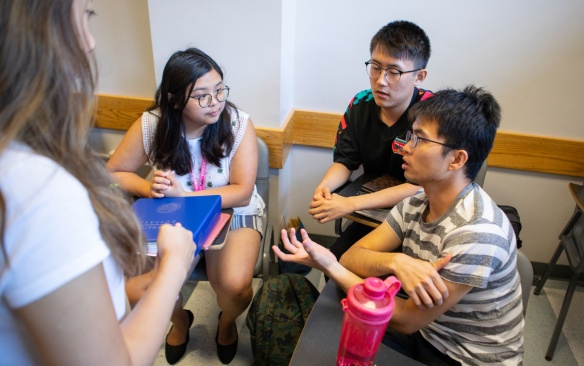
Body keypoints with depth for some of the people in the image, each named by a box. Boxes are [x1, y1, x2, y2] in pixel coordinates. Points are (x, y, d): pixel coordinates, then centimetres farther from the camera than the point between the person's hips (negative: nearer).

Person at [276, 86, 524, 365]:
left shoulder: (477, 234, -30)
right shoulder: (416, 204, -7)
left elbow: (408, 320, -25)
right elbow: (351, 258, -11)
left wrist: (330, 266, -30)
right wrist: (396, 262, -33)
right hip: (425, 330, 6)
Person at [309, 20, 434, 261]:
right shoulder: (360, 104, -4)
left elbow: (419, 187, -24)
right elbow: (345, 162, 1)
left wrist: (350, 204, -31)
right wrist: (324, 187, -22)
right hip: (372, 214, 5)